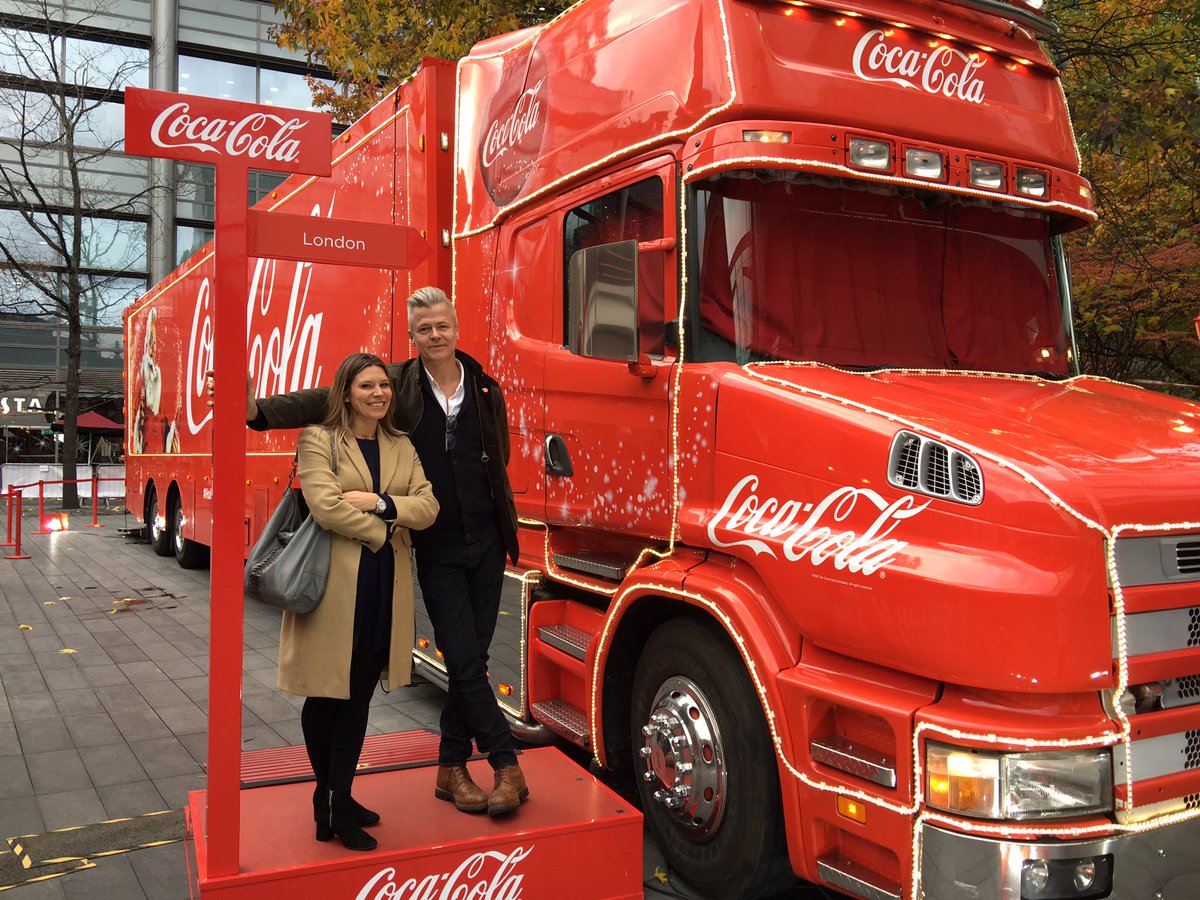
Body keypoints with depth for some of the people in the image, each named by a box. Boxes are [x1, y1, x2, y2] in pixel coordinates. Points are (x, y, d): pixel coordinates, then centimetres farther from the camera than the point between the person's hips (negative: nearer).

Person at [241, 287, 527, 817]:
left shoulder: (486, 389, 5)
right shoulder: (398, 383, -4)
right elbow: (324, 400, -13)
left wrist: (502, 527, 9)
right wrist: (261, 411, -26)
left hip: (486, 543, 3)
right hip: (437, 550, -3)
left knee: (471, 659, 9)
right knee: (464, 662, -3)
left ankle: (452, 770, 22)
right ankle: (507, 765, 12)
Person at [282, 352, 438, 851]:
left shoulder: (401, 446, 13)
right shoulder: (319, 440, -3)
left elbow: (428, 507, 2)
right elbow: (325, 506, -16)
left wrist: (379, 502, -14)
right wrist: (382, 529, -8)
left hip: (385, 586, 5)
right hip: (334, 582, -5)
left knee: (358, 696, 10)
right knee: (325, 694, 5)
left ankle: (338, 802, 22)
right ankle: (328, 798, 21)